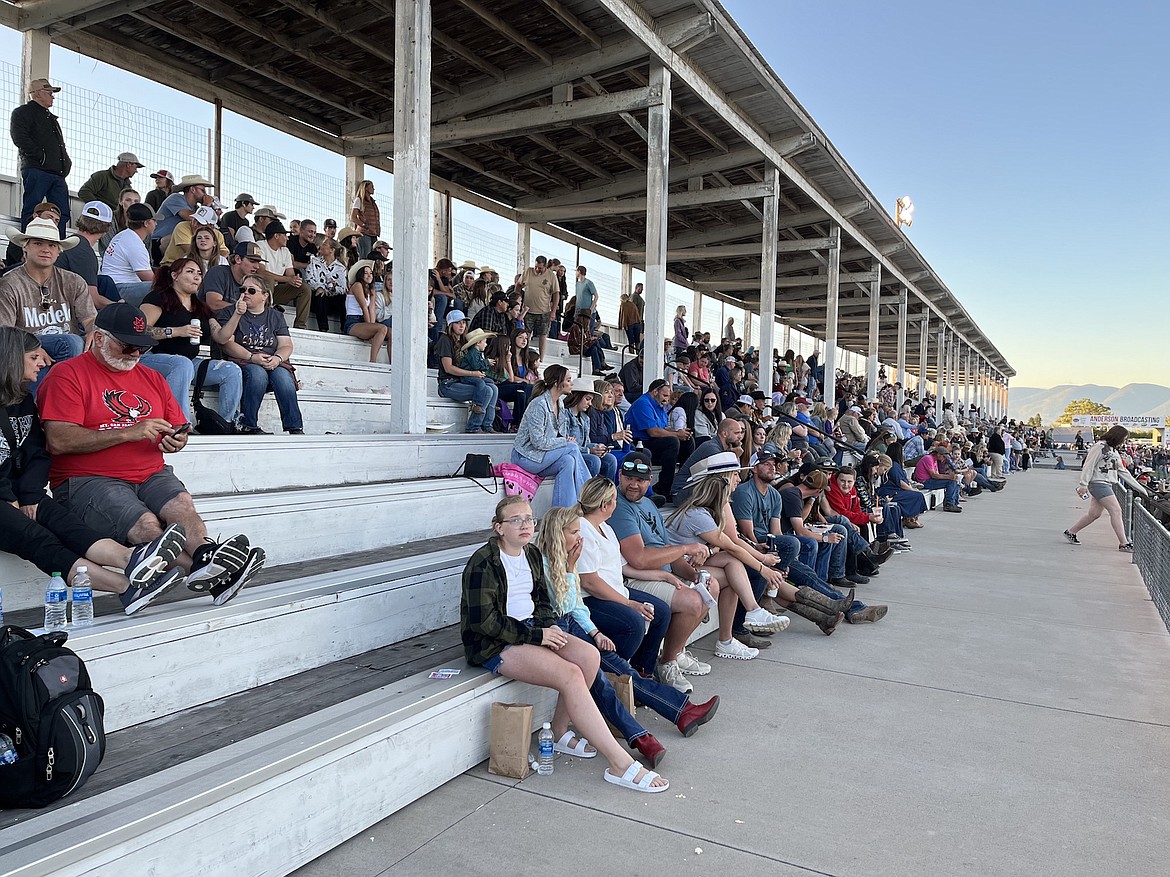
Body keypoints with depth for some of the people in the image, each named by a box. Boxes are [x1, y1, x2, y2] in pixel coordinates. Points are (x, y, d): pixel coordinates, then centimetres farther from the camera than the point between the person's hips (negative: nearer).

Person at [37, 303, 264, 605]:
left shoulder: (151, 378, 22)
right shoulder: (67, 374, 3)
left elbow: (177, 427, 27)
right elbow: (58, 441, -10)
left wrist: (177, 440, 0)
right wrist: (128, 432, -15)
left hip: (152, 476, 5)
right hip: (89, 481, -5)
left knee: (182, 505, -30)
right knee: (145, 525, -33)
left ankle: (206, 558, -54)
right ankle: (210, 572, -51)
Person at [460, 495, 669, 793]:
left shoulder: (532, 554, 10)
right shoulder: (484, 563, -14)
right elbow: (484, 621, -18)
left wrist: (549, 627, -2)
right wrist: (535, 635, -18)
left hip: (531, 629, 8)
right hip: (494, 645, -8)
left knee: (590, 657, -17)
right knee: (571, 675, -26)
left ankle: (559, 732, 2)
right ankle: (620, 764, -23)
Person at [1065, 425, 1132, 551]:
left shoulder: (1114, 450, 17)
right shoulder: (1099, 447, -11)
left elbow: (1122, 470, 23)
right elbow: (1088, 466, -14)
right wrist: (1083, 485, -18)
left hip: (1107, 484, 9)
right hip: (1098, 483, -9)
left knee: (1094, 513, 10)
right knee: (1116, 510, -12)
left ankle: (1070, 532, 20)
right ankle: (1124, 543, -10)